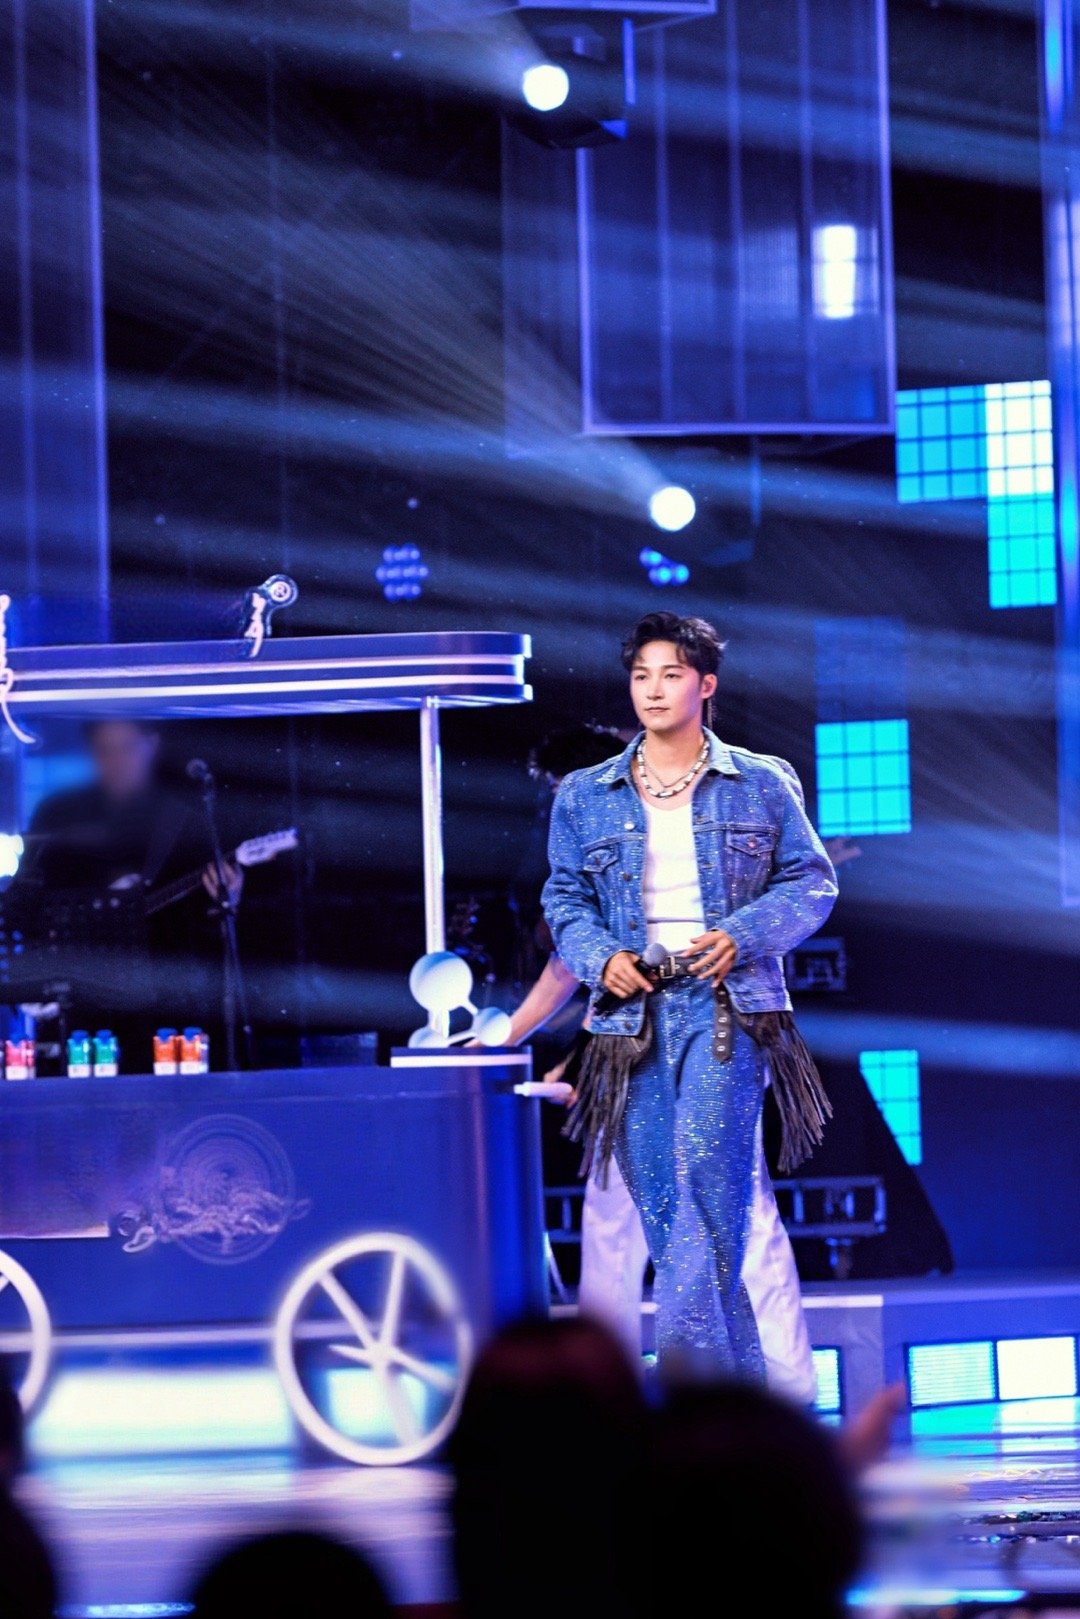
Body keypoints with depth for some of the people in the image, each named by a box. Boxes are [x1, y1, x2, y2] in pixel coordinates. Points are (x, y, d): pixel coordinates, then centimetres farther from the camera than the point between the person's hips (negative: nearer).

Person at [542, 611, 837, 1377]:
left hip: (726, 1004, -3)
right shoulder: (584, 797, 12)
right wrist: (600, 957, -5)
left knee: (706, 1164, -23)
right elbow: (564, 899, 15)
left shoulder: (762, 784, 7)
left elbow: (811, 882, 7)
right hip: (634, 1010, 3)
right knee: (663, 1203, 1)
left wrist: (742, 936, -10)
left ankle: (688, 1368, -22)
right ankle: (742, 1383, 10)